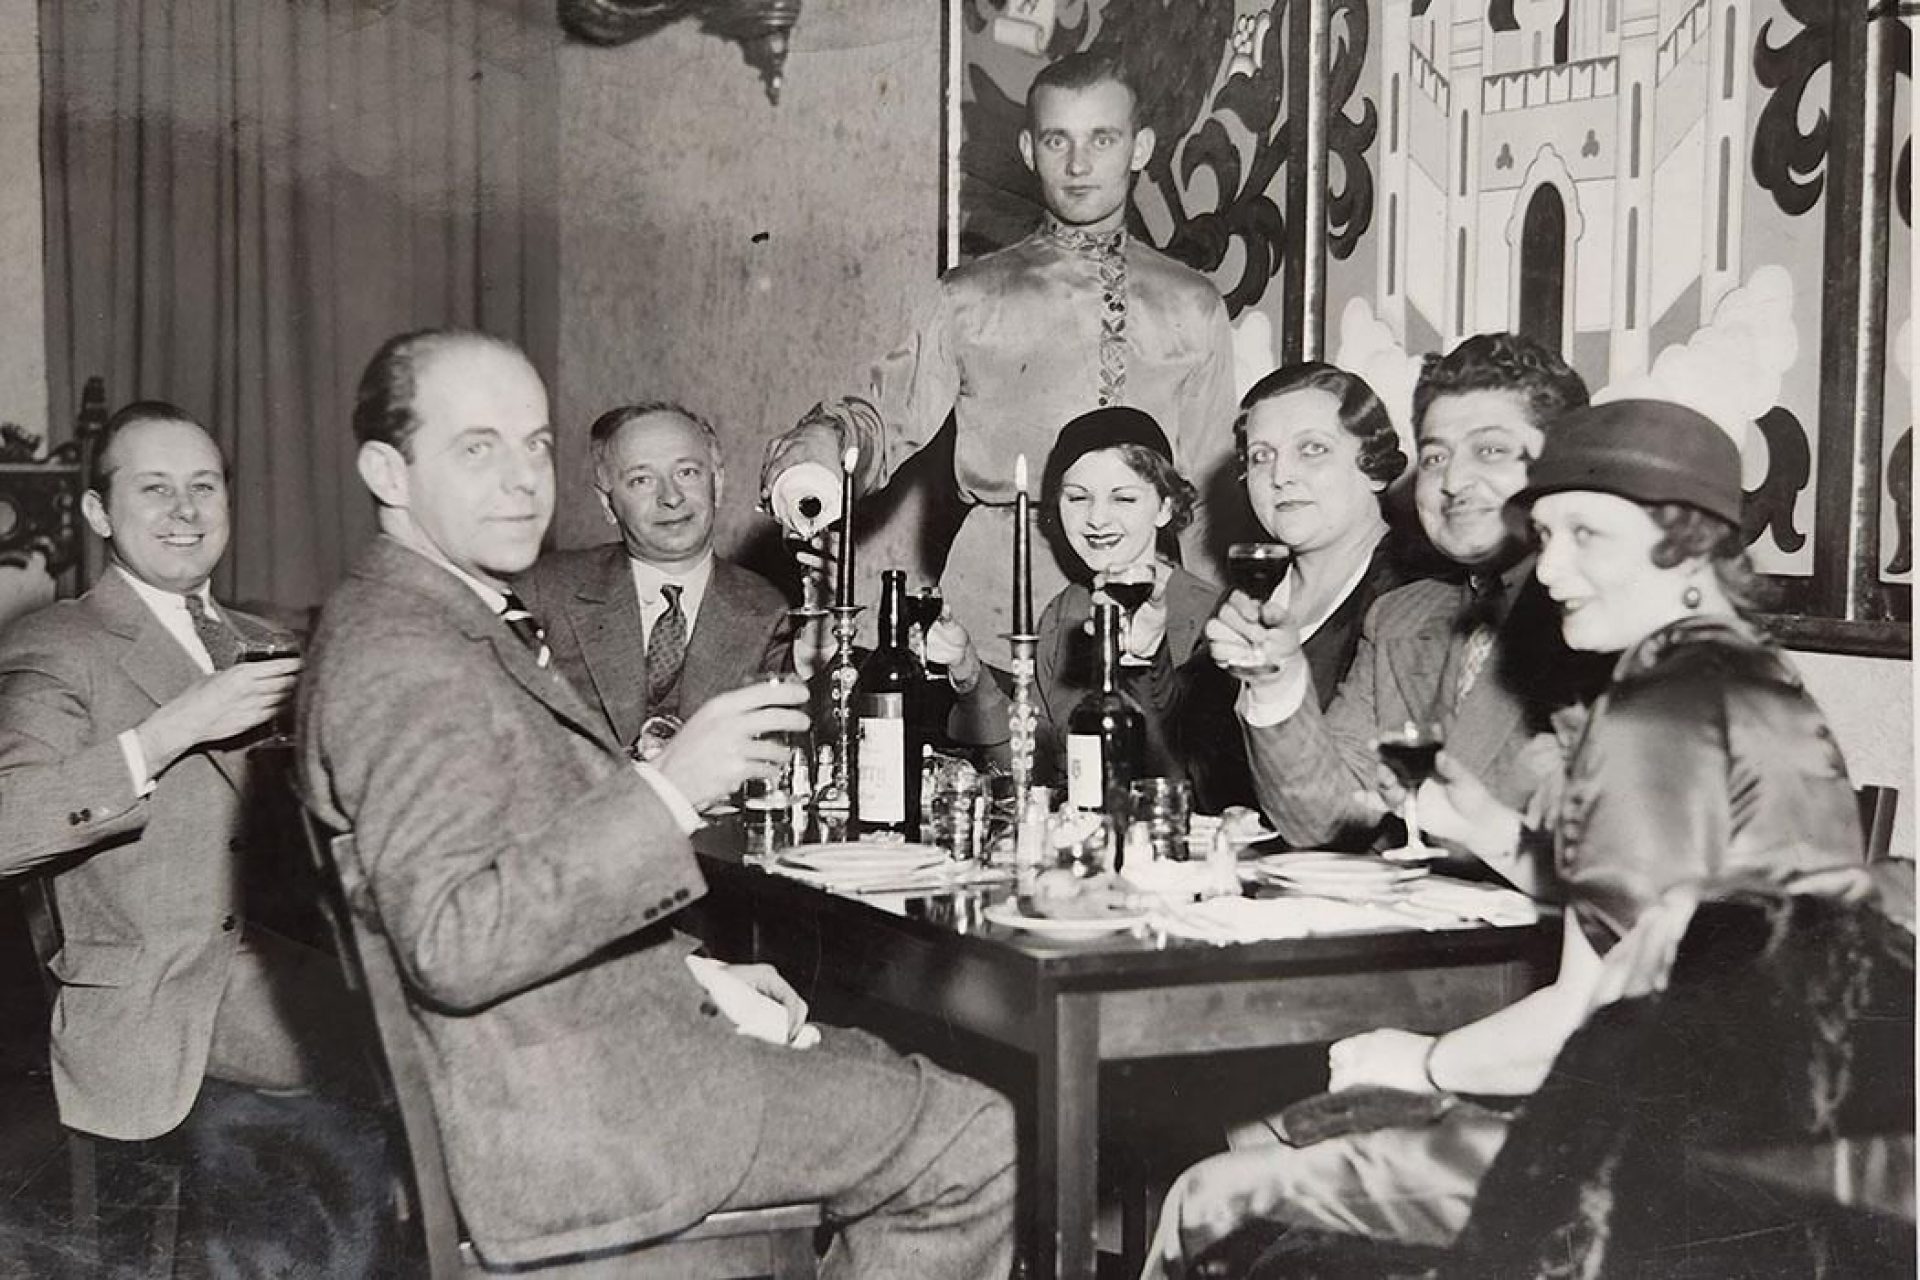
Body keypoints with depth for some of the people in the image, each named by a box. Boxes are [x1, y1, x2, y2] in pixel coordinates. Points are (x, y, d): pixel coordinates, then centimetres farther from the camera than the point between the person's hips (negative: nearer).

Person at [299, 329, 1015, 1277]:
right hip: (572, 1121, -10)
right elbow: (449, 947, -30)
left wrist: (690, 974, 10)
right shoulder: (404, 664, -19)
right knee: (979, 1147, -6)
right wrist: (666, 793, -32)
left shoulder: (455, 627, 14)